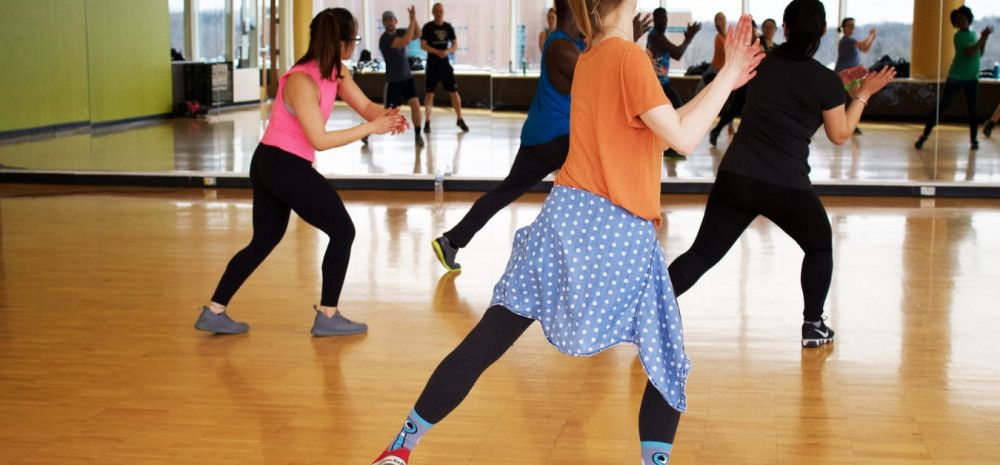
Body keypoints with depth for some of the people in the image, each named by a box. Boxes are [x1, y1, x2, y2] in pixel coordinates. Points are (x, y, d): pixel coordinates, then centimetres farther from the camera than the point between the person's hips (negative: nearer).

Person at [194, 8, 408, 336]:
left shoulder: (336, 72, 3)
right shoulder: (301, 81, -23)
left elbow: (365, 105, 2)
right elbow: (320, 140, -24)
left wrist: (388, 117, -20)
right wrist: (370, 128, -25)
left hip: (269, 164, 9)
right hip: (285, 167, -9)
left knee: (264, 241, 16)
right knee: (342, 231, 2)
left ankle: (213, 312, 18)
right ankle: (327, 317, 9)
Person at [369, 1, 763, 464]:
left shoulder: (588, 59, 15)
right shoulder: (629, 56, -9)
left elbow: (655, 131, 20)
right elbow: (682, 139, -12)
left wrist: (721, 82, 21)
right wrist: (728, 76, -3)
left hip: (566, 215, 7)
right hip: (620, 234, -6)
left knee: (486, 341, 9)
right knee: (669, 365, 12)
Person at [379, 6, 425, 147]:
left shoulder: (399, 32, 1)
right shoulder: (385, 39, -21)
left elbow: (417, 34, -5)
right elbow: (405, 41, -33)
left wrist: (414, 18, -19)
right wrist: (412, 20, -30)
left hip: (407, 77, 5)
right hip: (393, 81, -5)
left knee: (415, 104, -12)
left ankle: (417, 135, 3)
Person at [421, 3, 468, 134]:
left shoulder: (448, 27, 6)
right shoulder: (428, 27, -4)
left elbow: (455, 45, 7)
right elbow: (423, 45, -10)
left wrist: (448, 51, -15)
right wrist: (437, 52, -22)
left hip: (445, 64, 3)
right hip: (432, 65, -3)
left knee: (454, 92, 2)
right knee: (429, 93, -3)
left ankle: (460, 119, 15)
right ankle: (427, 122, 5)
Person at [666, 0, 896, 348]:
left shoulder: (766, 62, 8)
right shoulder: (826, 81, -6)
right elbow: (839, 135, 6)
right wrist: (863, 93, 14)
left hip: (735, 177, 3)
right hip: (788, 188, -3)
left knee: (702, 253, 6)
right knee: (820, 246, 24)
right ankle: (813, 326, 26)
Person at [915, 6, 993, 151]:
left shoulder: (973, 34, 12)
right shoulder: (959, 36, -9)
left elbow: (979, 54, 14)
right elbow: (969, 53, -22)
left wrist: (984, 40, 2)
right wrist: (982, 39, -20)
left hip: (972, 78, 6)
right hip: (956, 77, -6)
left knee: (972, 109, 4)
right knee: (941, 107, -6)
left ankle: (974, 140, 13)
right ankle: (924, 136, -4)